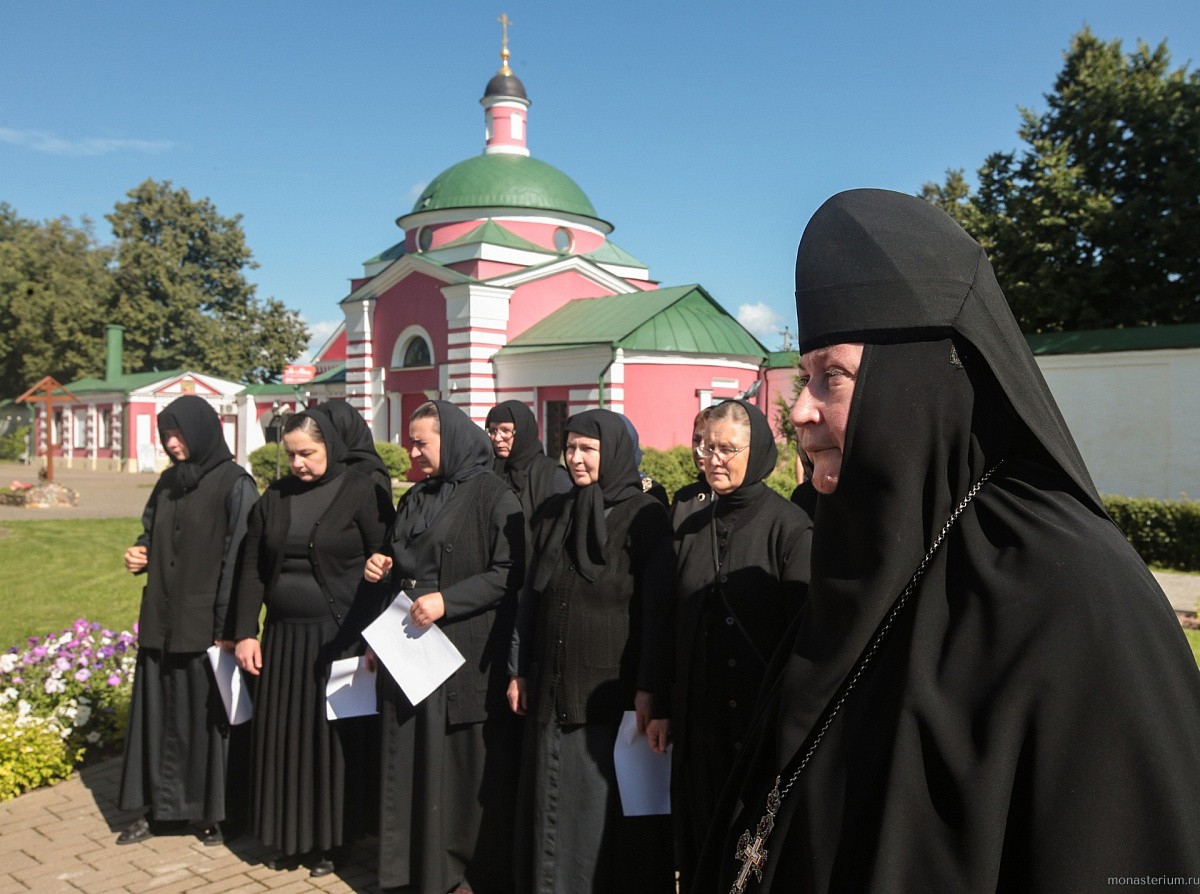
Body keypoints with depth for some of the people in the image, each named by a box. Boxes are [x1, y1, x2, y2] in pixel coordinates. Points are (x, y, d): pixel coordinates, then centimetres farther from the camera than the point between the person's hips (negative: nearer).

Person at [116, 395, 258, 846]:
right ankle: (157, 806, 27)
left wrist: (227, 627, -17)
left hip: (205, 625, -6)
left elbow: (238, 559, -14)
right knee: (158, 713, 12)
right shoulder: (169, 482, 10)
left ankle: (214, 811, 21)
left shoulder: (235, 484, -11)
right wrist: (139, 553, -1)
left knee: (209, 716, 5)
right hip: (161, 623, 6)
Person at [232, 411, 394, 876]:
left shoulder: (363, 493, -7)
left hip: (339, 638, -4)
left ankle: (332, 839, 22)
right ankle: (289, 835, 28)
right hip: (283, 637, 5)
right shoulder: (275, 497, 7)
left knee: (335, 738, 4)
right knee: (284, 736, 10)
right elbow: (252, 570, 10)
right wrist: (245, 632, 4)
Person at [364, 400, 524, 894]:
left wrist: (447, 600, -20)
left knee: (465, 761, 3)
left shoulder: (492, 496, -9)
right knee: (414, 759, 11)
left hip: (466, 652, -6)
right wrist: (384, 568, 2)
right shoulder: (415, 498, 13)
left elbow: (509, 573, -15)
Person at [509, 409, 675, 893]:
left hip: (613, 688, -5)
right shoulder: (555, 512, 9)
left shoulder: (645, 515, -8)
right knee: (557, 804, 13)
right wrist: (519, 669, 11)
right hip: (555, 688, 5)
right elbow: (530, 596, 12)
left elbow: (656, 606, -13)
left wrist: (648, 687, -17)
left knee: (610, 806, 5)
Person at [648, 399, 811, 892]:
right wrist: (662, 706, 7)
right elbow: (675, 625, 8)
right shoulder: (690, 529, 6)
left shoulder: (789, 526, -10)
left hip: (763, 716, -4)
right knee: (703, 837, 15)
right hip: (698, 717, 5)